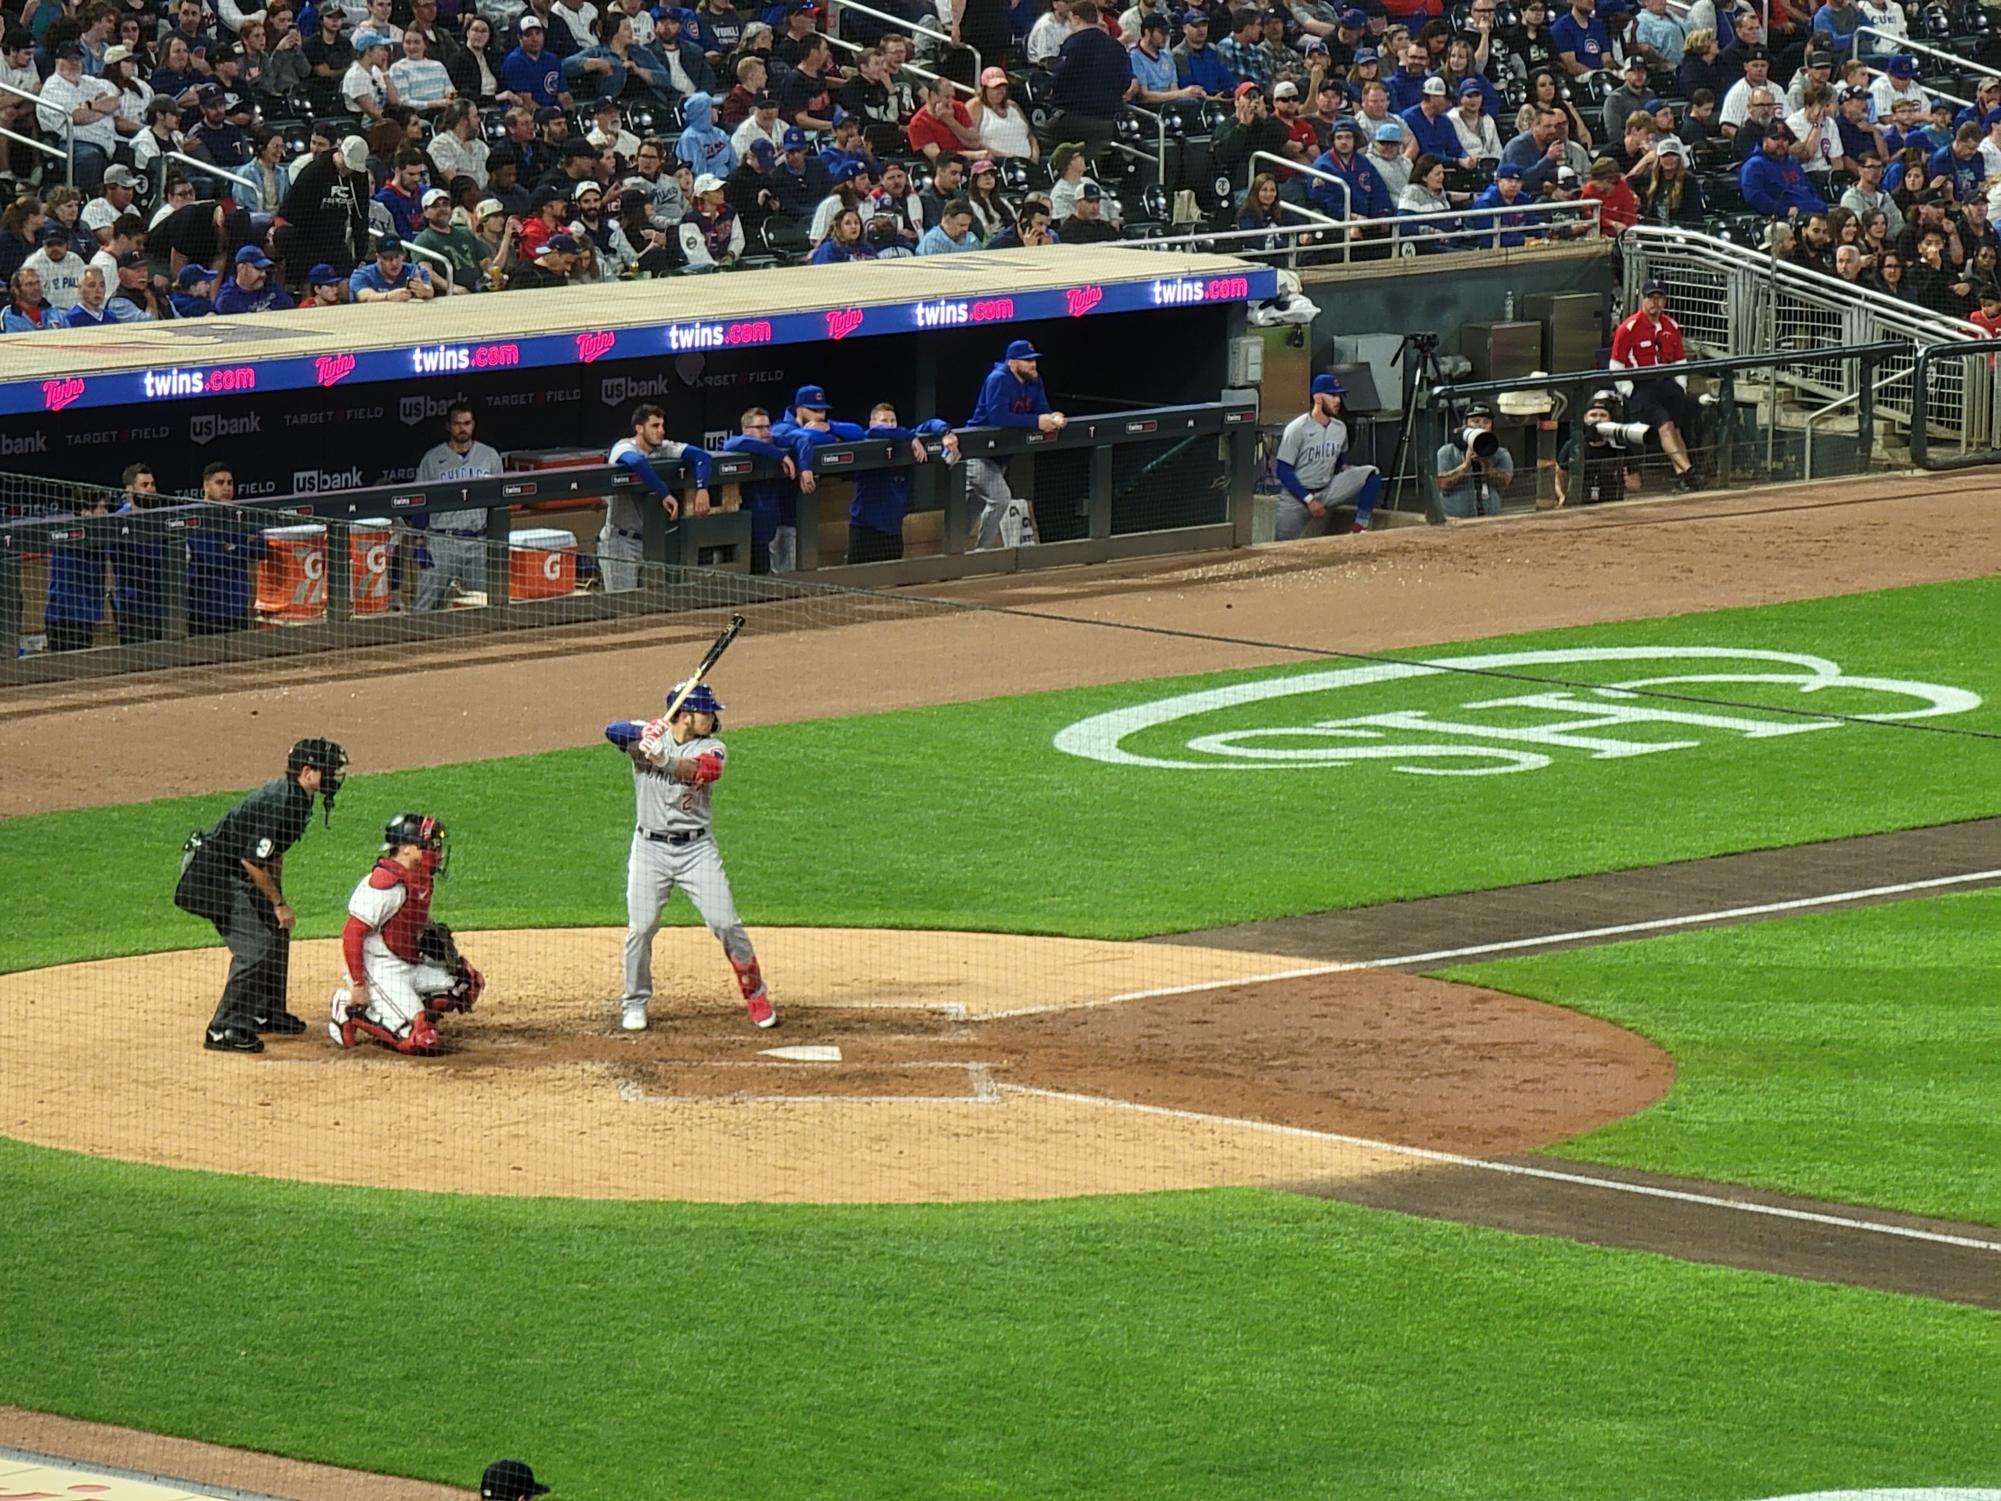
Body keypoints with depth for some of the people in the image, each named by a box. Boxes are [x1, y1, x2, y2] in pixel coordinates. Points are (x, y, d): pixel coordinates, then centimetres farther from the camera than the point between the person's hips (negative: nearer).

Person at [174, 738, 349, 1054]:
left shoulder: (296, 798, 6)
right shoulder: (279, 803, -26)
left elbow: (273, 853, 18)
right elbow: (253, 861, -27)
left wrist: (276, 901, 17)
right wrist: (278, 903, -15)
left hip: (237, 874, 11)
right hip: (215, 872, -11)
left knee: (276, 933, 19)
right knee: (255, 945, -16)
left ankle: (266, 1013, 34)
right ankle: (224, 1030, -13)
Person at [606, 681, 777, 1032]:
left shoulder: (712, 748, -2)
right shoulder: (648, 734, 0)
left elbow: (703, 769, -24)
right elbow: (613, 730, -18)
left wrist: (664, 760, -41)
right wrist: (643, 734, -38)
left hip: (697, 848, 0)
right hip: (650, 848, 0)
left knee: (726, 923, -4)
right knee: (640, 927, -4)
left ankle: (756, 995, 11)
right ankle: (634, 1003, 12)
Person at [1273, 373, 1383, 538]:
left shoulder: (1340, 428, 2)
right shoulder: (1297, 429, -15)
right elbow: (1283, 471, -15)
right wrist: (1309, 500, -19)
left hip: (1328, 491, 4)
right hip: (1297, 494, -4)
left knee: (1370, 473, -14)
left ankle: (1360, 526, -15)